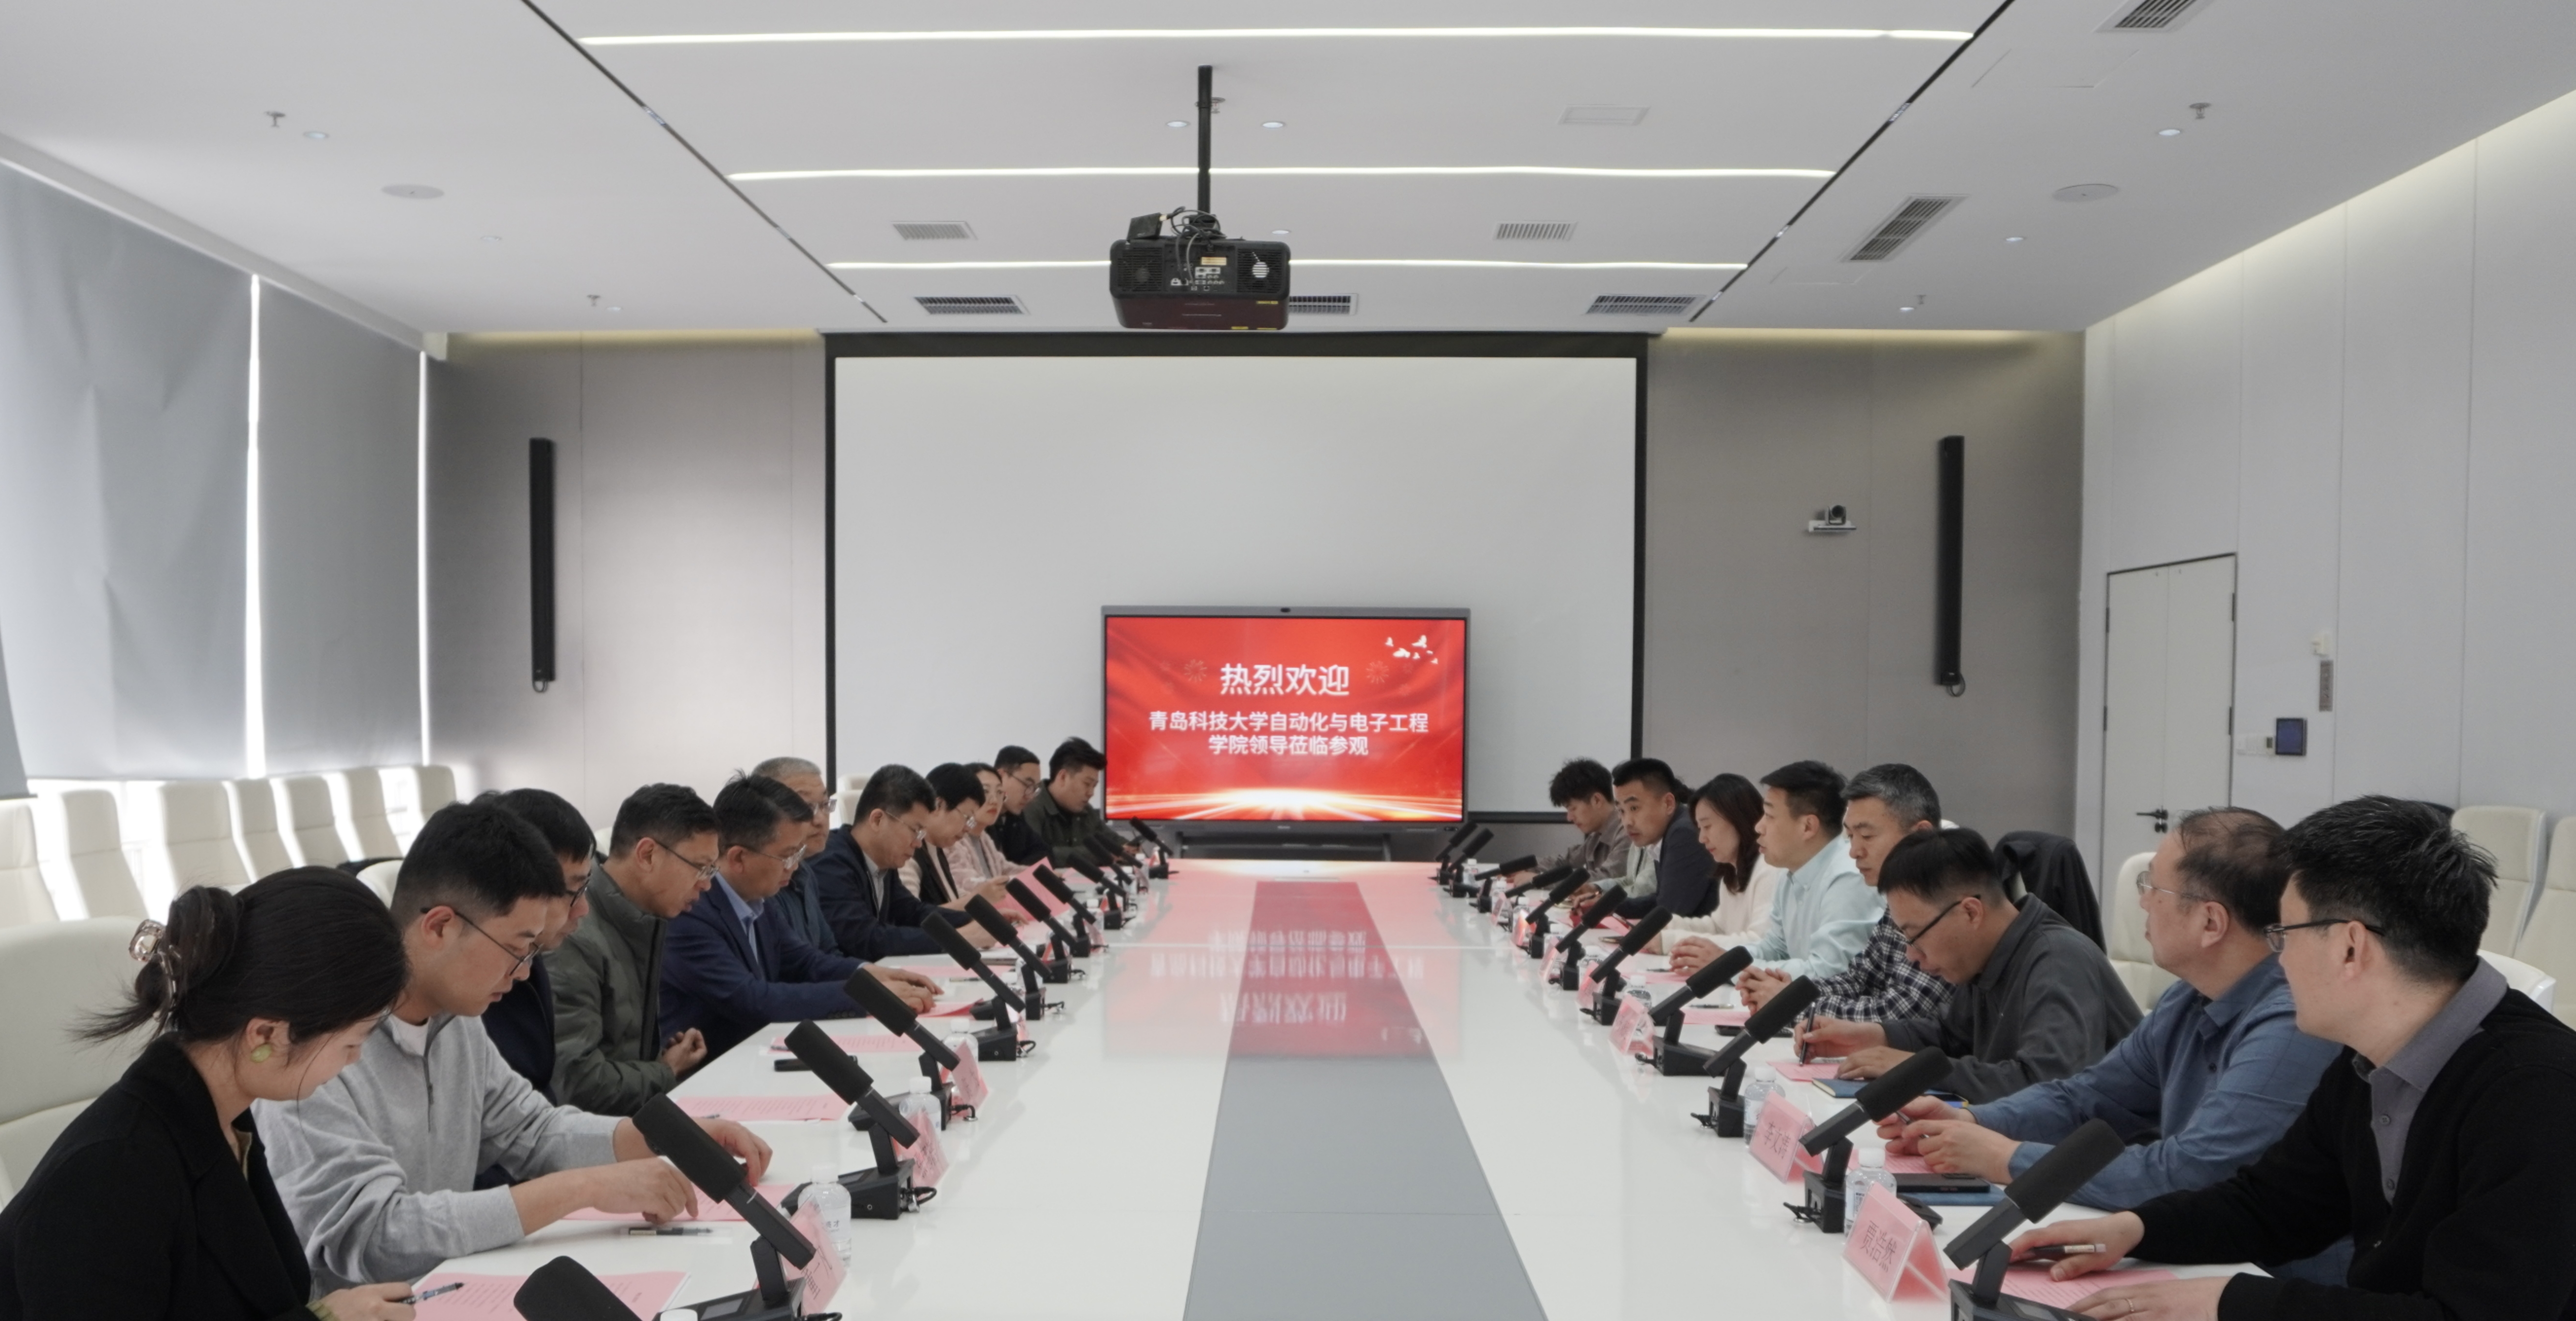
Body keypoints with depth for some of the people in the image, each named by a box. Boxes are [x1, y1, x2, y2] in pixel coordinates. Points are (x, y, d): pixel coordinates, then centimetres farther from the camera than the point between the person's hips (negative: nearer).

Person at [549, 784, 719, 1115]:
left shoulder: (648, 923, 8)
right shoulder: (574, 938, -21)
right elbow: (575, 1083, -24)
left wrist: (671, 1058, 1)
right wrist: (667, 1072, -9)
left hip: (641, 1109, 9)